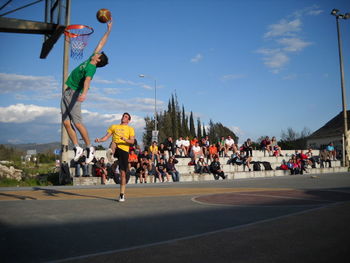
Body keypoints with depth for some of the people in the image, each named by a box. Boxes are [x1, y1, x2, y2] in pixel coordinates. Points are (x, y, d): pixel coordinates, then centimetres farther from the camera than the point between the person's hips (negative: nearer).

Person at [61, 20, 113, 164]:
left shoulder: (91, 68, -17)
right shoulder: (91, 59, 7)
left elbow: (87, 80, -37)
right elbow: (101, 44, 14)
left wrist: (84, 93, -55)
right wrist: (108, 31, 22)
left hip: (74, 93, -9)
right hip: (66, 92, 9)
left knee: (77, 123, -14)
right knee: (66, 122, 2)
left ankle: (90, 148, -3)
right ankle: (77, 148, 7)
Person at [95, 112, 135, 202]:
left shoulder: (130, 129, 15)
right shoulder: (114, 126, 22)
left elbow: (132, 141, 1)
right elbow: (106, 137, 15)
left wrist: (125, 139, -19)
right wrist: (99, 140, -5)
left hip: (124, 150, -2)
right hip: (115, 148, 2)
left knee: (123, 173, -5)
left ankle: (122, 194, 2)